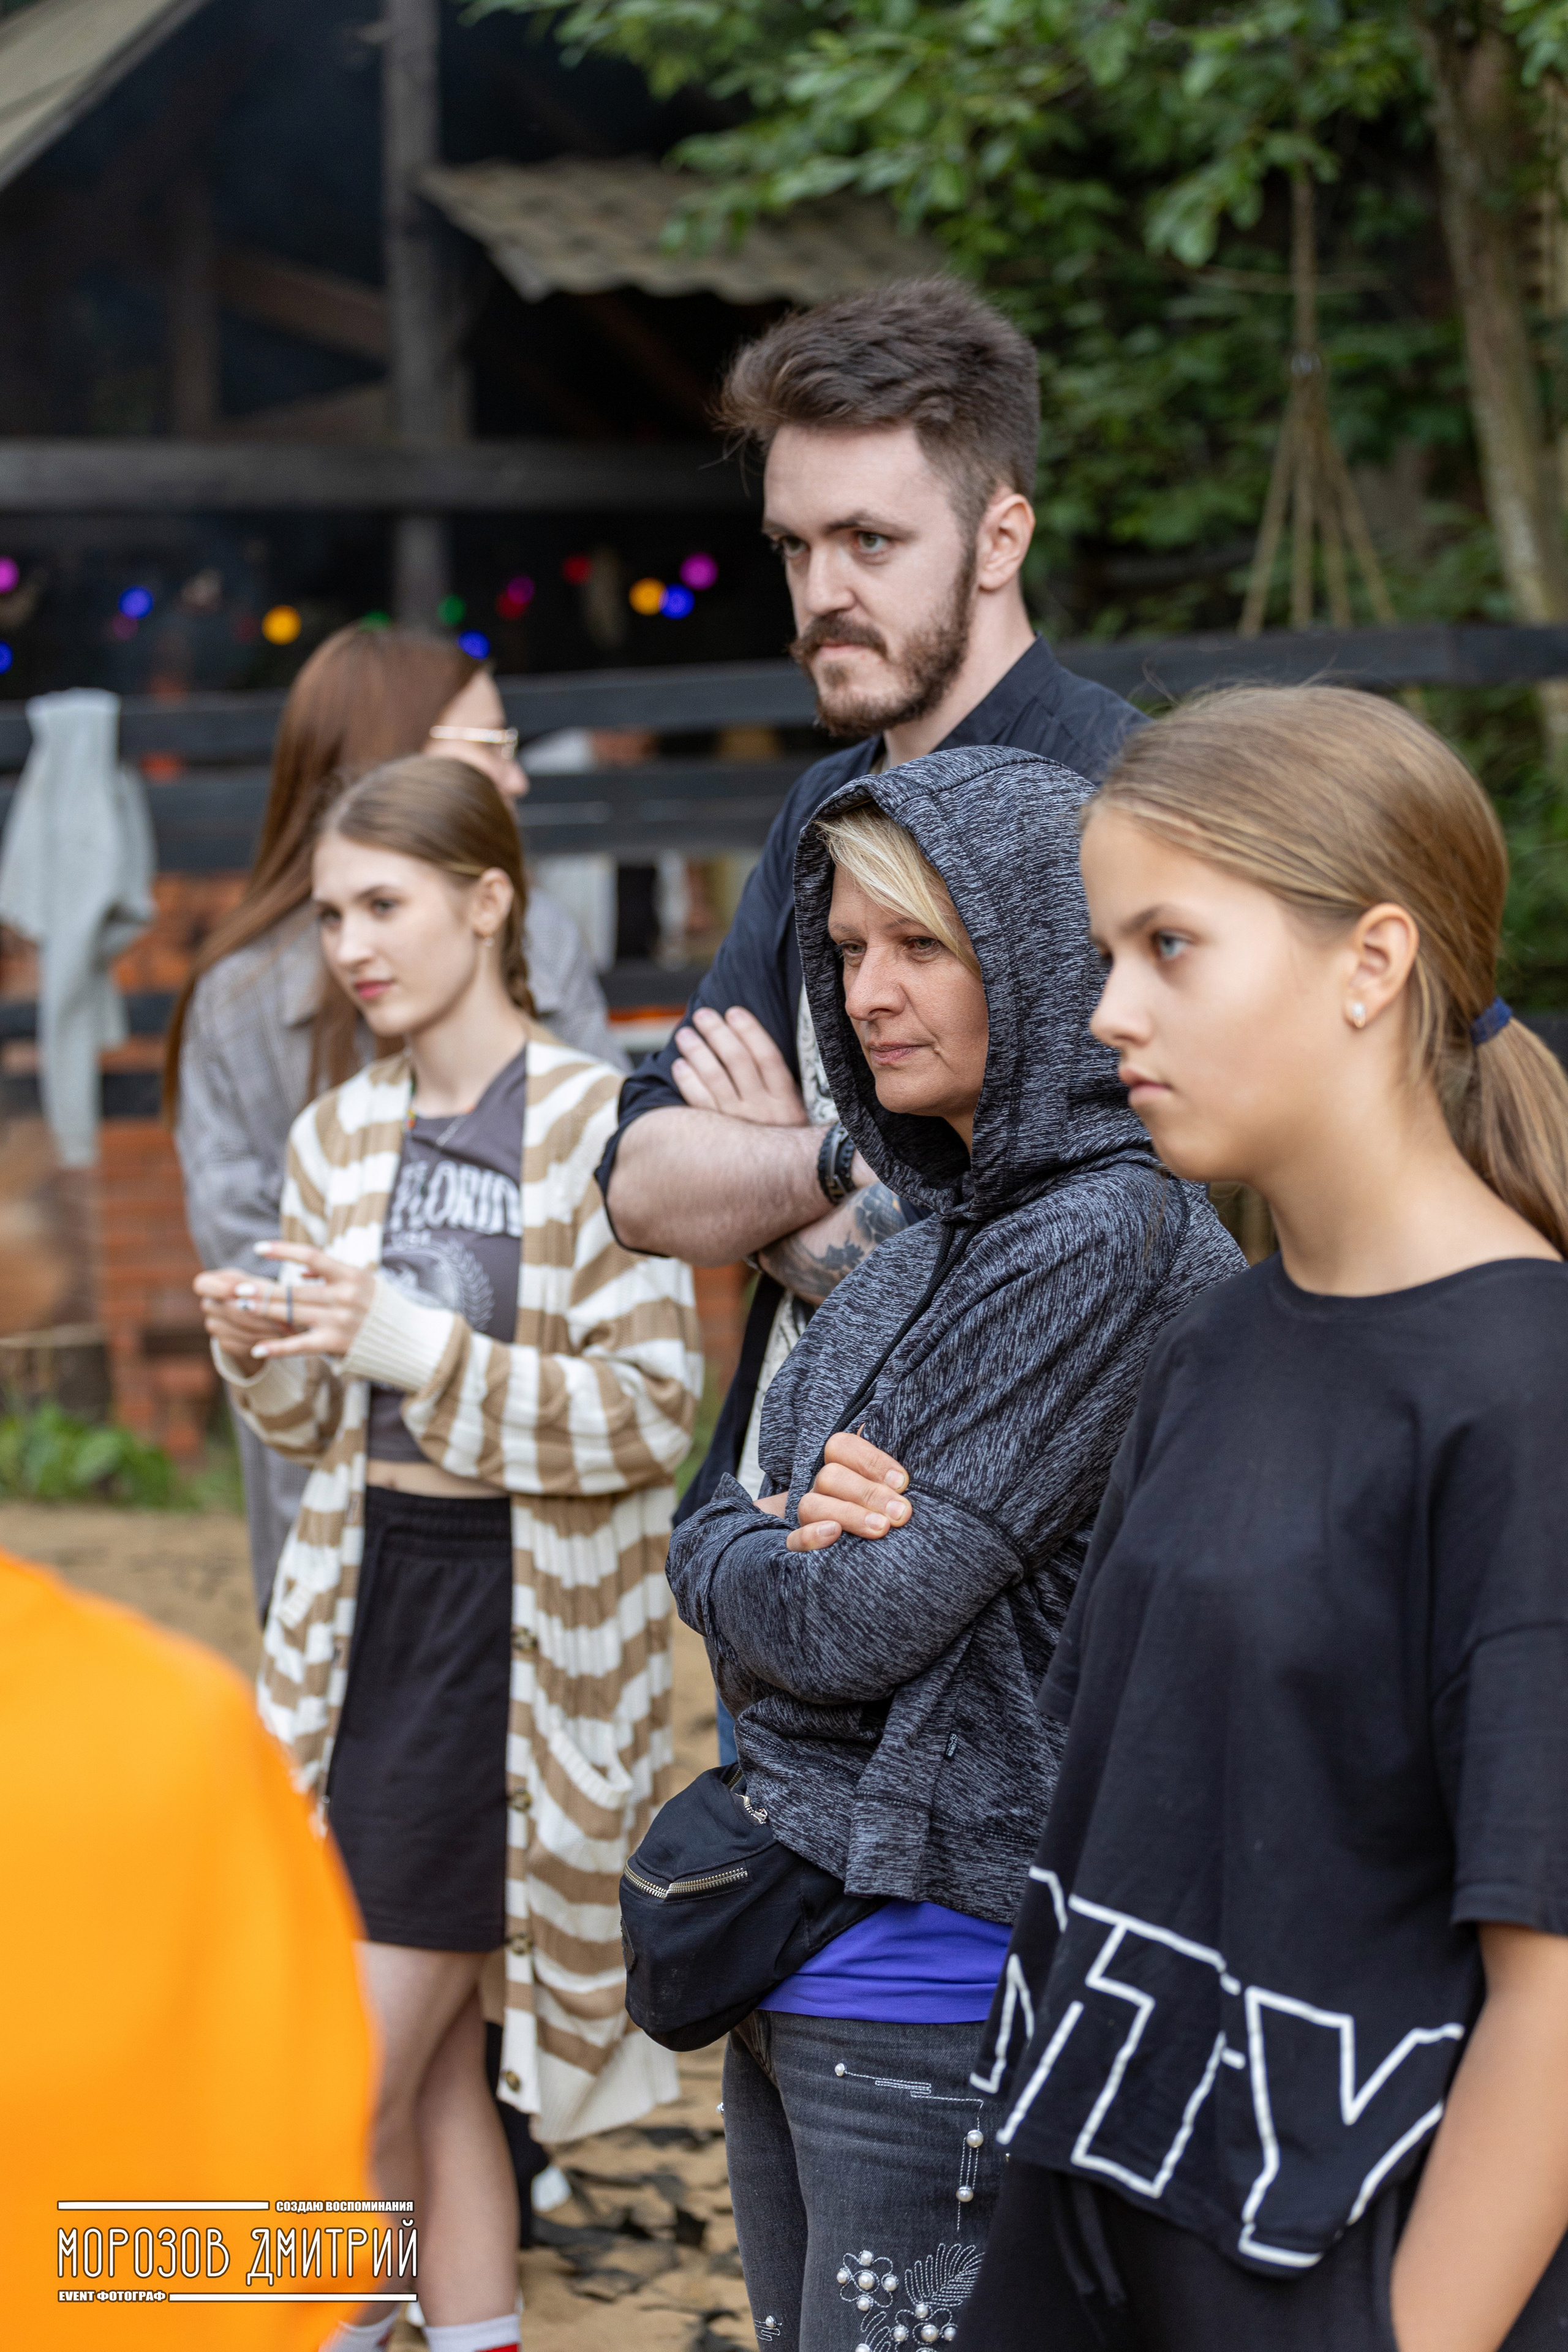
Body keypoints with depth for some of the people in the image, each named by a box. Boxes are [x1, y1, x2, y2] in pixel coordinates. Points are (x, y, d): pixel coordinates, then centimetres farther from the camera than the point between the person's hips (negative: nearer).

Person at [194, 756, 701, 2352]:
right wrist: (263, 1359, -8)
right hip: (363, 1603, 6)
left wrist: (424, 1346, -24)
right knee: (434, 2056, 10)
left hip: (515, 1611, -6)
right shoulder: (340, 1138, 9)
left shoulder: (597, 1126, -10)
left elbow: (650, 1412, -15)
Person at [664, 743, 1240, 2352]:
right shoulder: (945, 1224, 11)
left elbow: (865, 1623, -21)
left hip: (934, 1959, -9)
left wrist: (712, 1552, -2)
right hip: (797, 1944, 9)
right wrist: (796, 1532, -12)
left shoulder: (1105, 1242, -18)